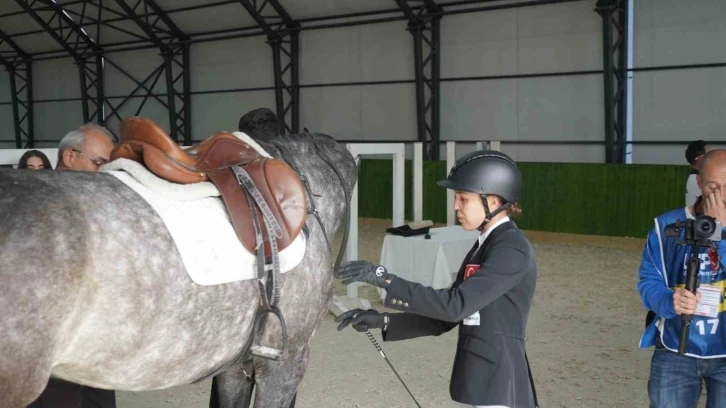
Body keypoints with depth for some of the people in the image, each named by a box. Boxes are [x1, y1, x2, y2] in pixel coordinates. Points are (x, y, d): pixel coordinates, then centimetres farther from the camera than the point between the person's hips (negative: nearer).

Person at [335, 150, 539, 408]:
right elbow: (446, 319, 11)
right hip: (478, 380, 9)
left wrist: (383, 278, -25)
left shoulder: (512, 248, -16)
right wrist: (382, 321, 2)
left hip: (499, 385, -9)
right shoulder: (484, 245, 12)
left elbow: (456, 305, -25)